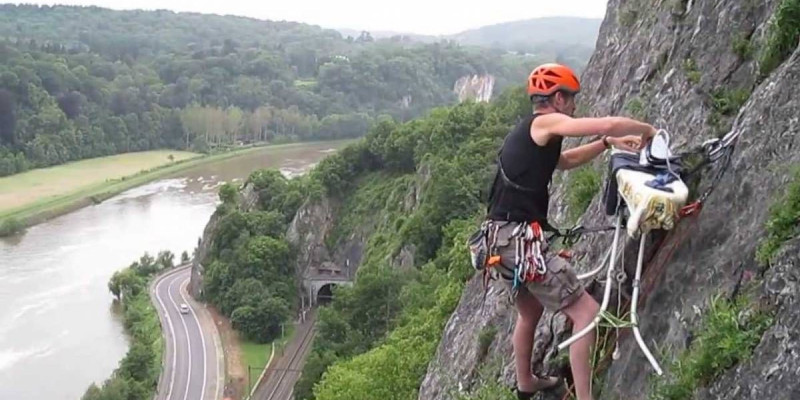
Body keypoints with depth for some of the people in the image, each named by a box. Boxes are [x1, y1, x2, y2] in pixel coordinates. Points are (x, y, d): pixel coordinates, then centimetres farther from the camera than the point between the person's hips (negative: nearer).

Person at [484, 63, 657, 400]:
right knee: (587, 312, -6)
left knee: (530, 311, 30)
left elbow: (565, 161, 33)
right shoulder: (545, 123, -8)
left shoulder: (525, 132, 20)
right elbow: (609, 123, -16)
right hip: (519, 238, -10)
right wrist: (648, 130, 3)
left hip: (505, 237, 10)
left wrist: (609, 143, 23)